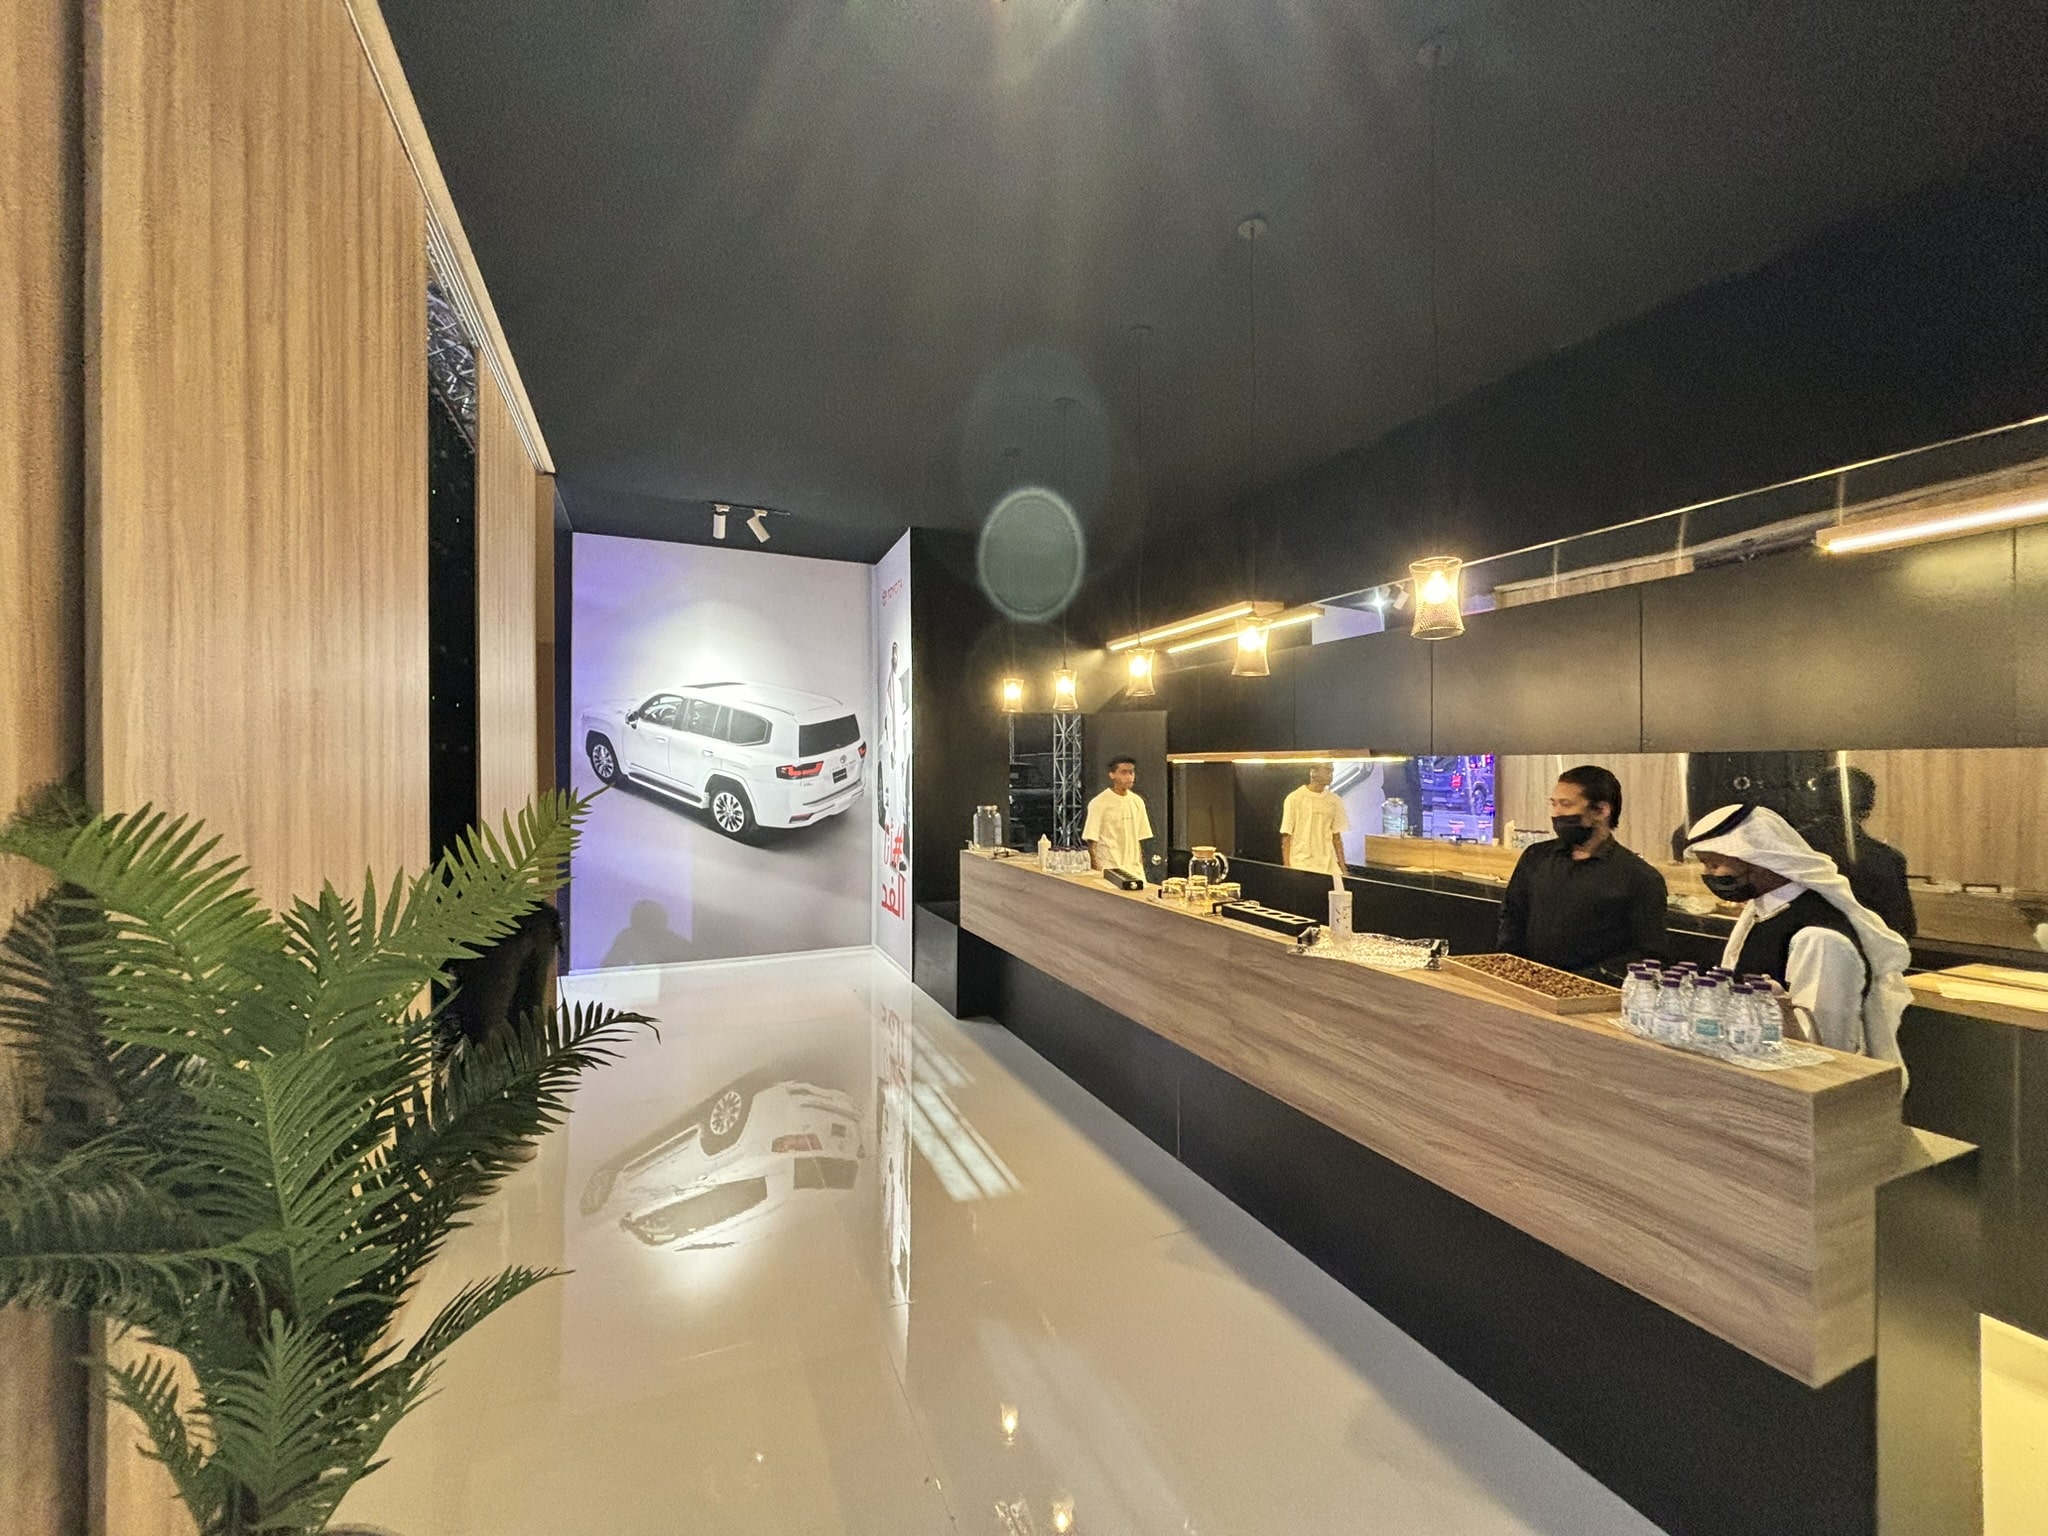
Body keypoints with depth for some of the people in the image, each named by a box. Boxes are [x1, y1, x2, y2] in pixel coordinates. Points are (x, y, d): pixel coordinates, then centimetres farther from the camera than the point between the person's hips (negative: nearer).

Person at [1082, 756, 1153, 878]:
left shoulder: (1137, 801, 10)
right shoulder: (1099, 803, -7)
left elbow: (1139, 839, 14)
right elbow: (1092, 841, -7)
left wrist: (1141, 868, 11)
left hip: (1134, 870, 5)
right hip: (1109, 870, -5)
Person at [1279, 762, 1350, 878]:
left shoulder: (1334, 801, 7)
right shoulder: (1294, 798, -5)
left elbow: (1336, 836, 11)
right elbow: (1286, 836, -4)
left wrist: (1342, 865, 7)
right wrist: (1287, 866, -8)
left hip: (1328, 866, 4)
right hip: (1300, 866, -3)